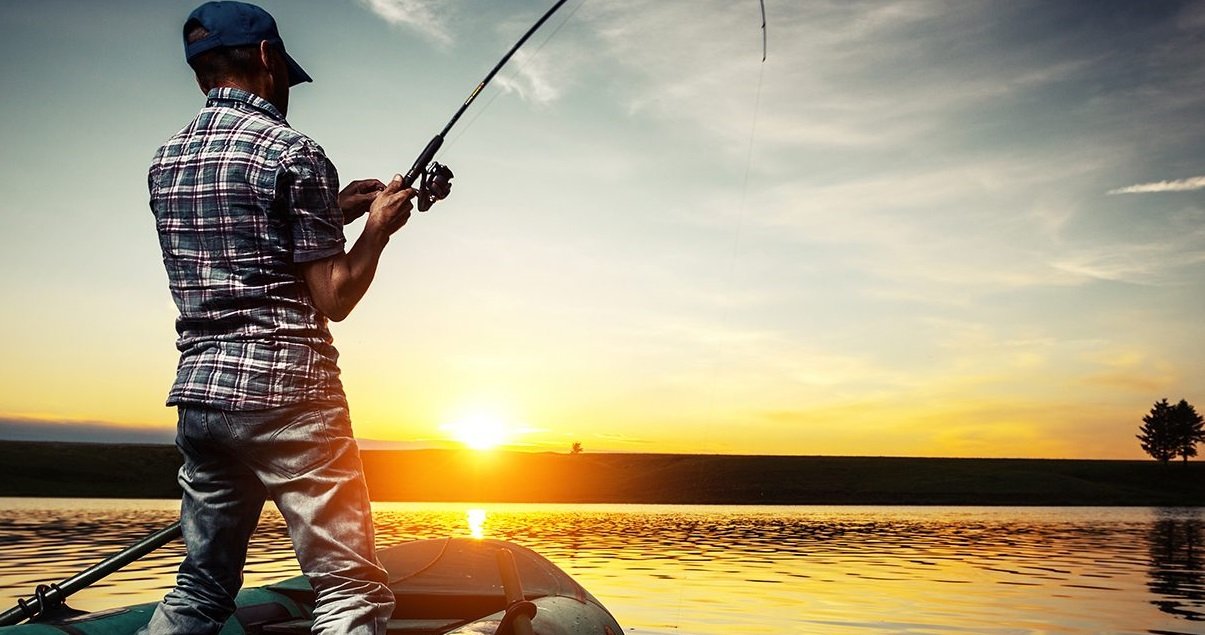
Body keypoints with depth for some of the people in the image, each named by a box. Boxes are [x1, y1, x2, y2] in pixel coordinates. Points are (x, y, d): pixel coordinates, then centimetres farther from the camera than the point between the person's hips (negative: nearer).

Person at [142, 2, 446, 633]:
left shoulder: (165, 161, 15)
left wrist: (334, 211, 20)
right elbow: (332, 298, -9)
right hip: (285, 392, -8)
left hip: (199, 394, 8)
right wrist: (377, 228, 6)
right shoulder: (291, 152, -8)